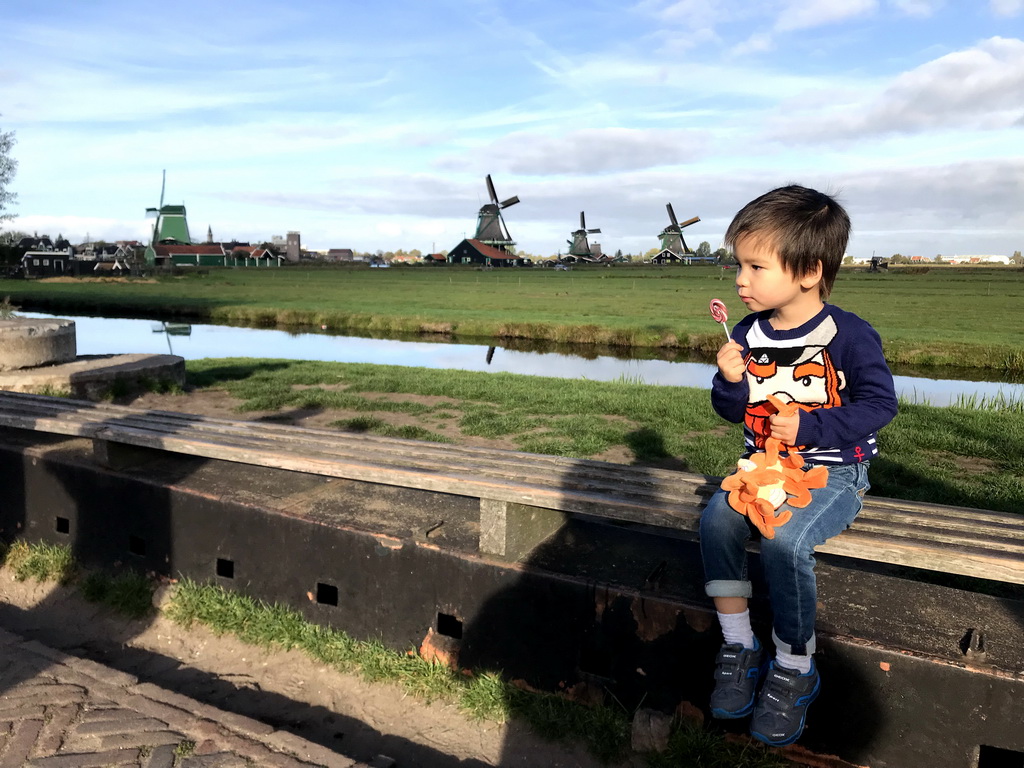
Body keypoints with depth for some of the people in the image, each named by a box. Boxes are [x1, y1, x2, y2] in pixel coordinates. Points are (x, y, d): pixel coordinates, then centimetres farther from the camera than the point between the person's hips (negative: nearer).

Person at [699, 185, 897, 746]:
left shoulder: (848, 335, -12)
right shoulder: (748, 333, 2)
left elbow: (879, 403, -9)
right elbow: (733, 410, 8)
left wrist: (809, 428, -18)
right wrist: (730, 381, -15)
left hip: (833, 473, -5)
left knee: (784, 538, -30)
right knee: (716, 517, -21)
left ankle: (795, 668, -8)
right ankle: (739, 647, -7)